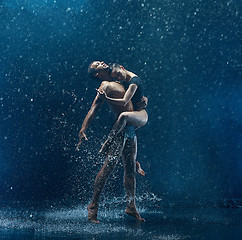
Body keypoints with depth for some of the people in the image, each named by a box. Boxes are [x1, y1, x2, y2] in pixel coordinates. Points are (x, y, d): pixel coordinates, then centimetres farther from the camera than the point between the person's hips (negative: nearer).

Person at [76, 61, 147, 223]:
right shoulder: (105, 87, -5)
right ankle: (93, 207, 1)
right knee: (108, 167, -8)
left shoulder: (117, 83, 19)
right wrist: (83, 130, -23)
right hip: (120, 131, -8)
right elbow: (93, 110, -13)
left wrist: (143, 100, 9)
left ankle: (131, 207, 23)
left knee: (131, 169, 12)